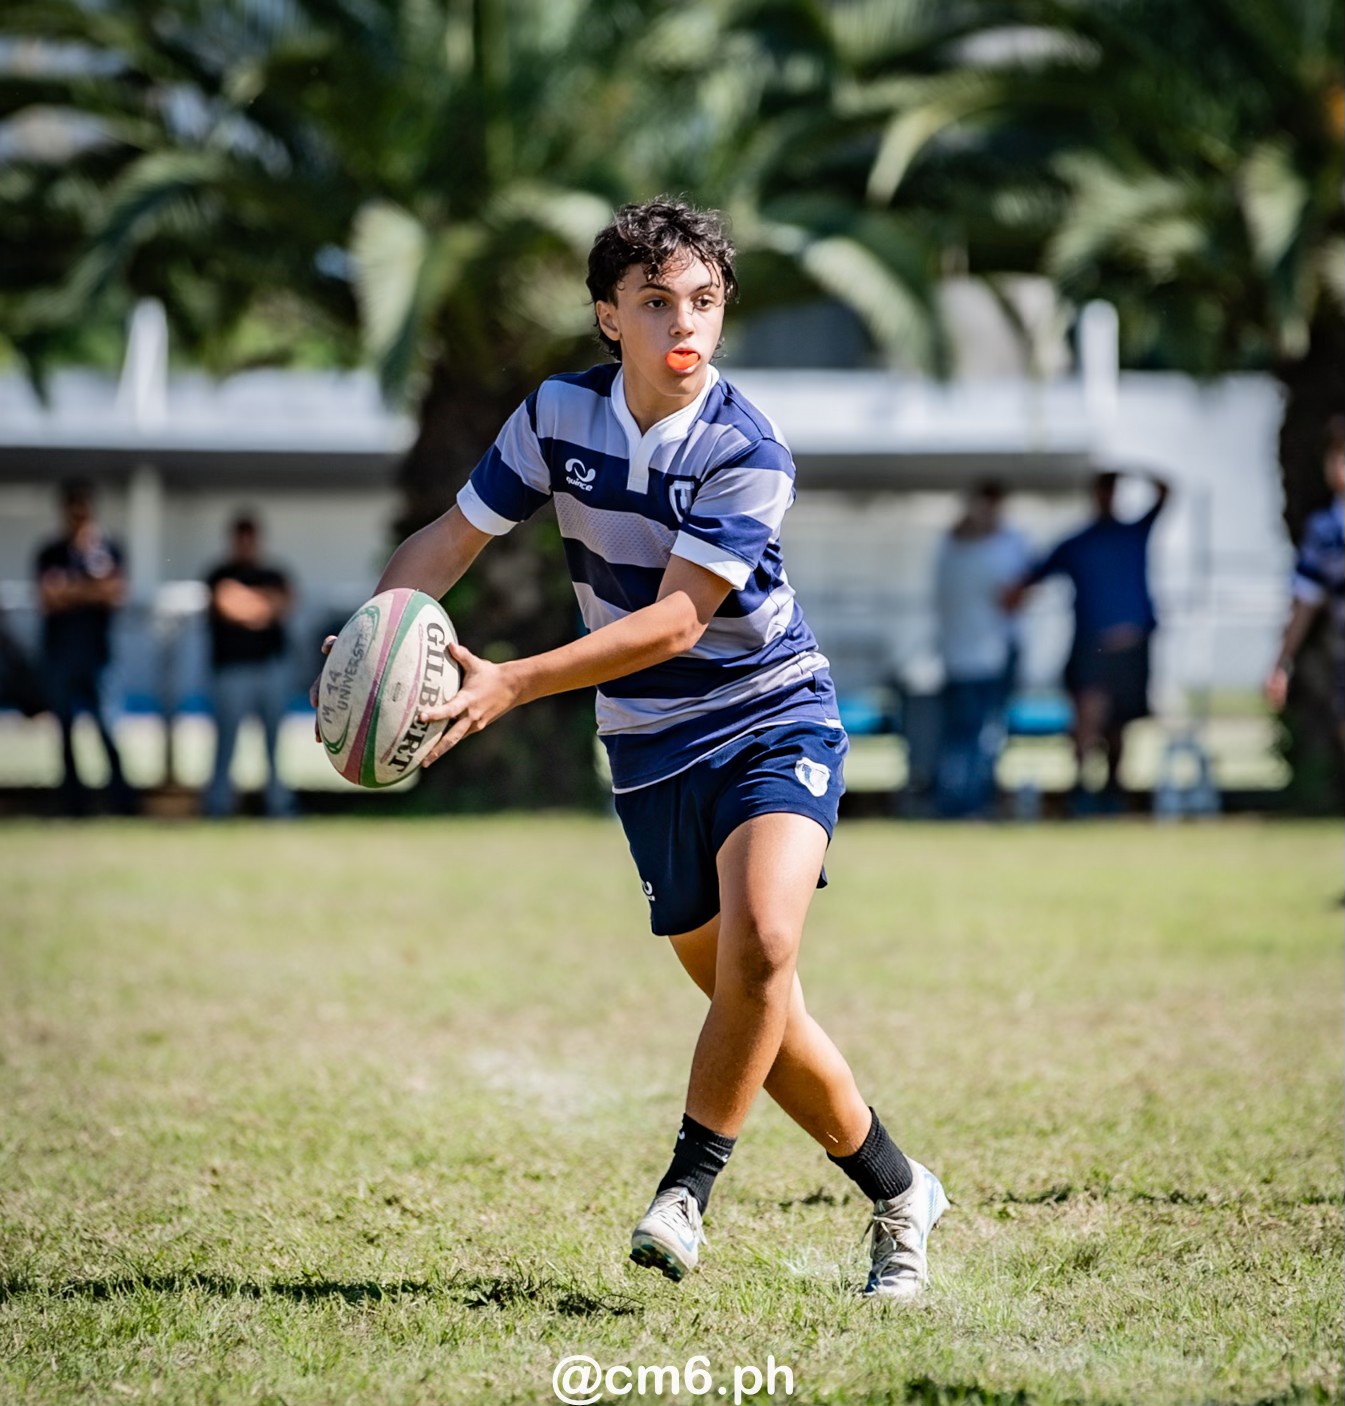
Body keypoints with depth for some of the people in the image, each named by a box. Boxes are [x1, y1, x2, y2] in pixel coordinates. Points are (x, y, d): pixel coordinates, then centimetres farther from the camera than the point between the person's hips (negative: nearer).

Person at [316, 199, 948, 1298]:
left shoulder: (748, 453, -18)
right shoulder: (558, 415, -4)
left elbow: (677, 619, -23)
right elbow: (452, 539, 5)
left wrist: (513, 684, -30)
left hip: (775, 721, -4)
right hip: (651, 747, 4)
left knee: (759, 946, -28)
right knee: (751, 1003, 6)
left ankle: (688, 1188, -12)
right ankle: (900, 1196, 23)